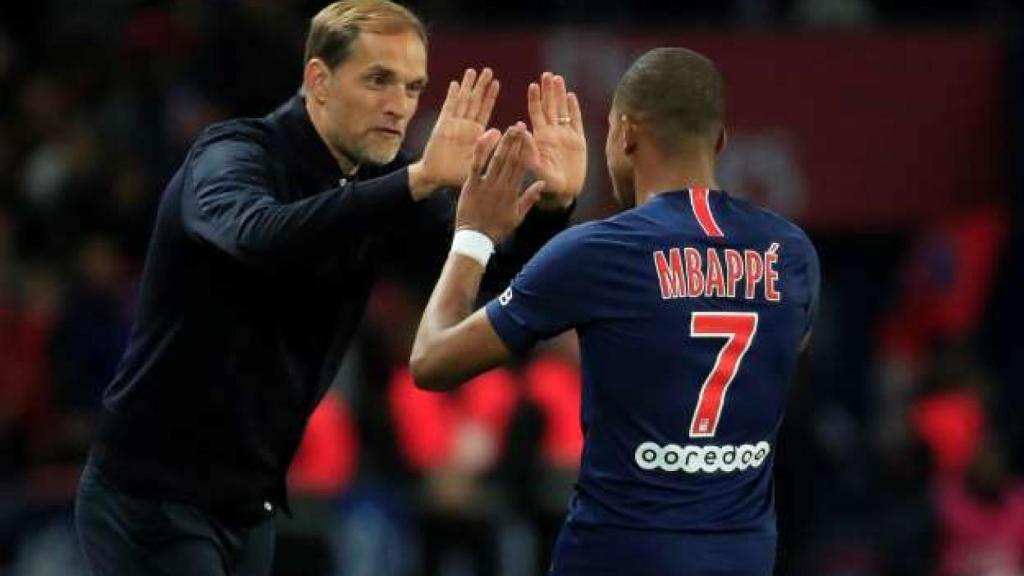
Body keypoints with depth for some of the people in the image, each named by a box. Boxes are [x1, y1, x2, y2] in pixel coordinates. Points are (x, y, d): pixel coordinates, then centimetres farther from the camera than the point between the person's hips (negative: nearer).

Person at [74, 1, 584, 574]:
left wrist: (554, 203, -26)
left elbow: (498, 267, -4)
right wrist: (418, 180, -50)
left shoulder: (380, 183, 3)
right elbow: (259, 235, -41)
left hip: (249, 505, 8)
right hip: (152, 499, -7)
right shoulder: (234, 156, -18)